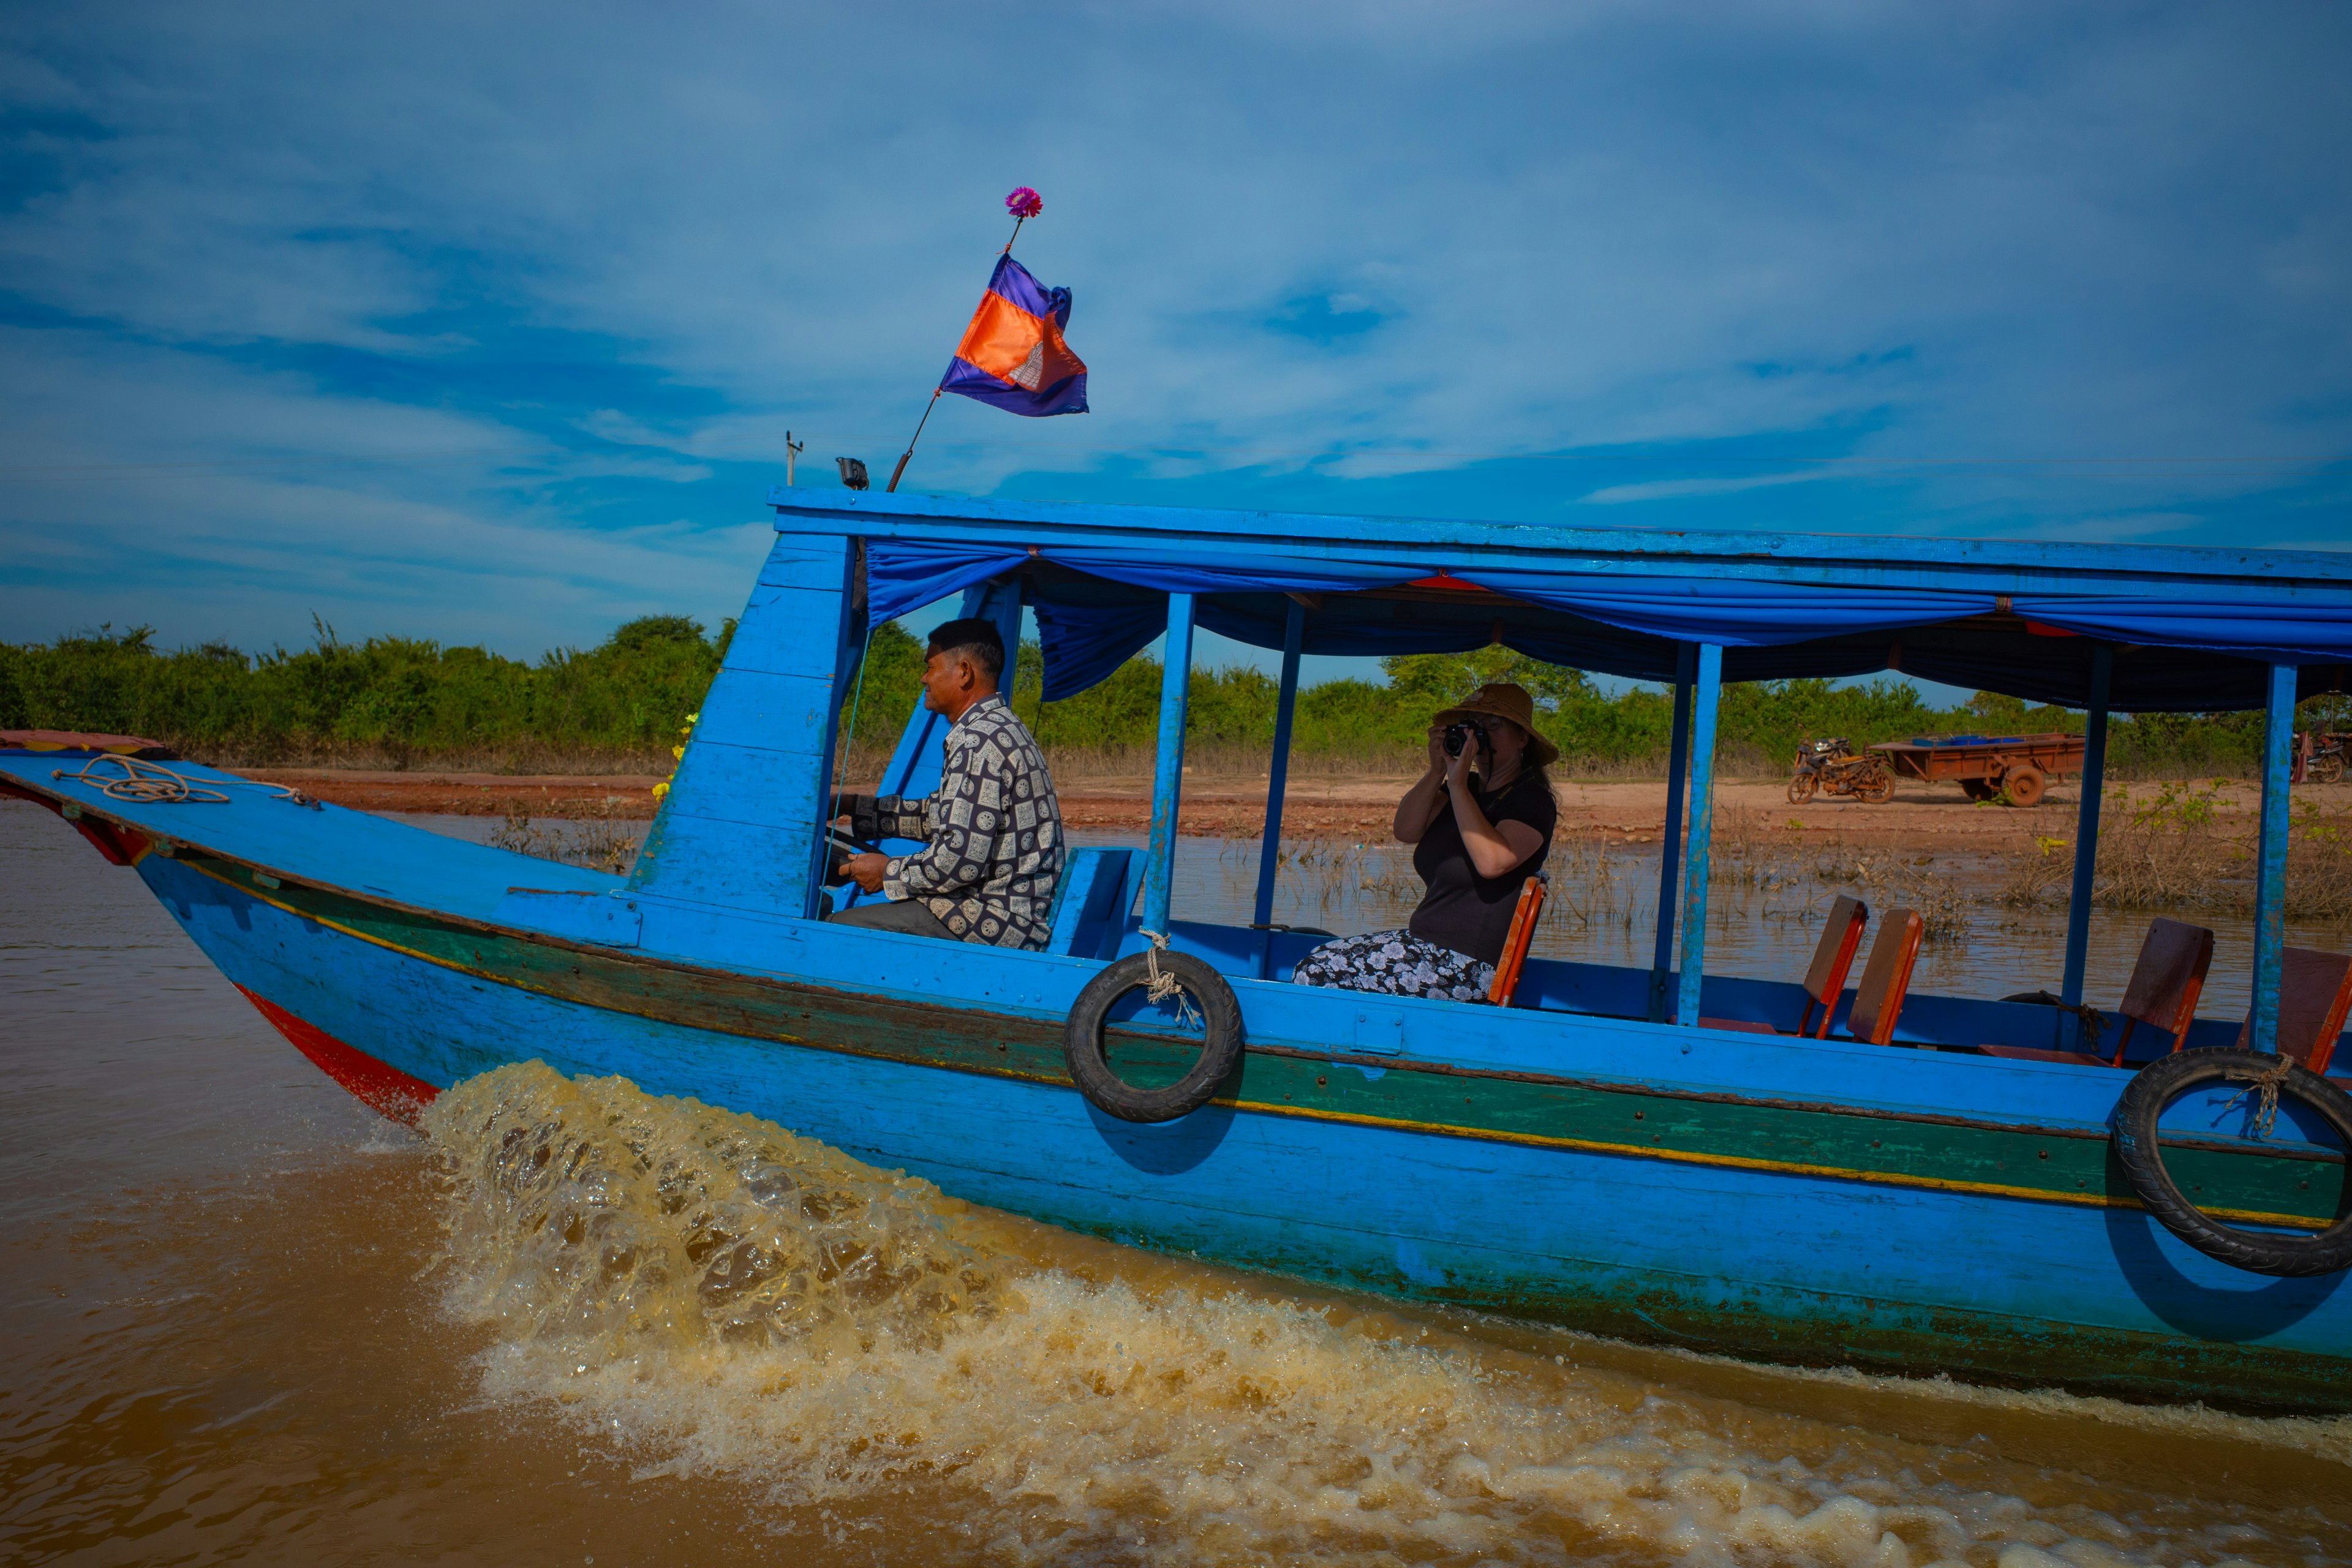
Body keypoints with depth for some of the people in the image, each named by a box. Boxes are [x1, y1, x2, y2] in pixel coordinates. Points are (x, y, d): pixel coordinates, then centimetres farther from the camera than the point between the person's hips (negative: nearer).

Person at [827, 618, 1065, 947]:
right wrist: (847, 806, 22)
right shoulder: (1000, 728, 17)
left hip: (996, 922, -11)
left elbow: (962, 859, -24)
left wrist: (888, 872, -7)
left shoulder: (979, 742, -18)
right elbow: (942, 815, 24)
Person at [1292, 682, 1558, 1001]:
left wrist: (1457, 785, -23)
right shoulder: (1469, 787, 15)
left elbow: (1492, 861, -28)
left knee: (1317, 975, -15)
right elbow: (1405, 831, 2)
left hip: (1468, 966, -9)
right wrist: (1437, 772, -10)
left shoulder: (1531, 801, -10)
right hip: (1424, 939, 9)